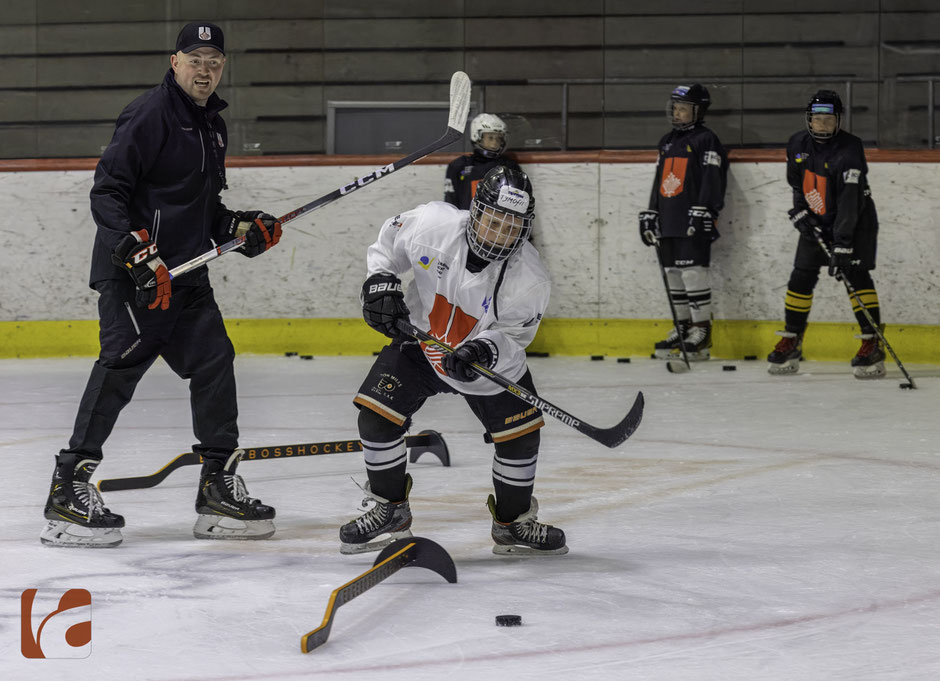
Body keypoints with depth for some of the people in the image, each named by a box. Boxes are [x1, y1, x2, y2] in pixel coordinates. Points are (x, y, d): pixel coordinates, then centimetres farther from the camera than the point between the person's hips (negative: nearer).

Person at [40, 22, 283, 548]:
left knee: (214, 362, 6)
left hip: (185, 272, 9)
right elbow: (107, 193, -15)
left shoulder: (212, 124, 19)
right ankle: (69, 490, -17)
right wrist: (135, 251, -25)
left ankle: (219, 487, 14)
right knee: (124, 362, -18)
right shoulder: (150, 115, -10)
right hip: (132, 271, -9)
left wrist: (239, 227, 11)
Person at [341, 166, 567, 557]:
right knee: (377, 415, -12)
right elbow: (390, 240, -3)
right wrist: (381, 284, -16)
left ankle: (513, 523, 18)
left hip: (491, 360, 0)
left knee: (520, 434, -6)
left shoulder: (529, 279, -27)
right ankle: (390, 512, 7)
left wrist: (483, 351, -40)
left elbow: (511, 337, -20)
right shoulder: (433, 224, -25)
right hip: (418, 340, 1)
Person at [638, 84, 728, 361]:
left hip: (693, 224, -8)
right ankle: (682, 329, 16)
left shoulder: (706, 140, -4)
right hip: (668, 223, 8)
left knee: (693, 273, -11)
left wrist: (703, 213, -19)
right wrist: (650, 214, 20)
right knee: (673, 275, 9)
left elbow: (712, 180, -11)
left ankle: (702, 333, -8)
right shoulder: (667, 142, 20)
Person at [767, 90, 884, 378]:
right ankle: (791, 342, 12)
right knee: (802, 276, 2)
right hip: (816, 221, 6)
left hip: (855, 221, -6)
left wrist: (842, 246, -38)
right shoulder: (798, 144, -5)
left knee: (856, 276, -17)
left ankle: (873, 344, -16)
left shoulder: (849, 149, -26)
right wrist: (799, 211, 0)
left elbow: (850, 203, -33)